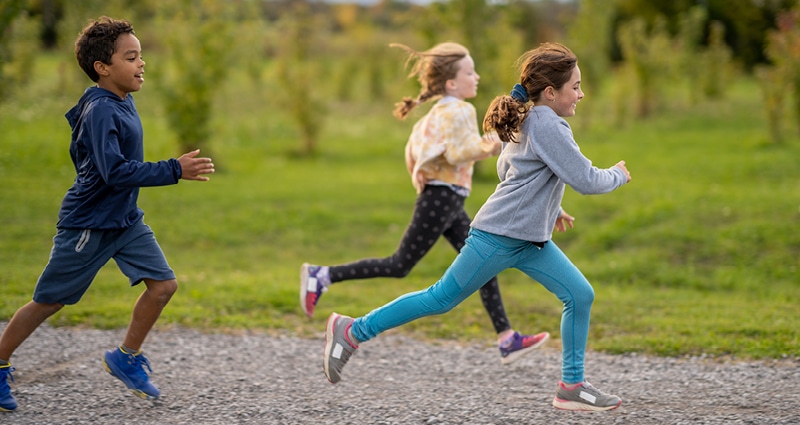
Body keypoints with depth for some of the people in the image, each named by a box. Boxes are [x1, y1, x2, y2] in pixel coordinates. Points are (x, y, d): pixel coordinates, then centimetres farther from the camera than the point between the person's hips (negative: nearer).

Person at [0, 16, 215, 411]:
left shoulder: (122, 102, 6)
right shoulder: (100, 112, -23)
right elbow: (116, 171, -32)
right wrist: (174, 170, -32)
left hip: (125, 221, 8)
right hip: (87, 226, -8)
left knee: (163, 284, -2)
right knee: (47, 302, 4)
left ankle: (125, 358, 15)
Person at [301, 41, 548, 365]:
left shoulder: (439, 111, 16)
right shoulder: (458, 111, -13)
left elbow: (412, 149, 21)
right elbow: (457, 153, -26)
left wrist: (420, 180, 24)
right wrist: (486, 150, -39)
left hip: (450, 204, 10)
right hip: (442, 198, -10)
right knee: (400, 266, -6)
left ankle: (507, 340, 4)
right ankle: (323, 276, 1)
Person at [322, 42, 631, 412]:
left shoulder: (526, 121, 12)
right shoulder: (548, 125, -17)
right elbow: (585, 180, -19)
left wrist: (546, 208, 24)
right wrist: (618, 175, 1)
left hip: (528, 241, 10)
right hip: (498, 236, -10)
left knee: (580, 296, 2)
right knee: (443, 299, -2)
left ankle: (571, 386, 9)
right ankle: (352, 331, 9)